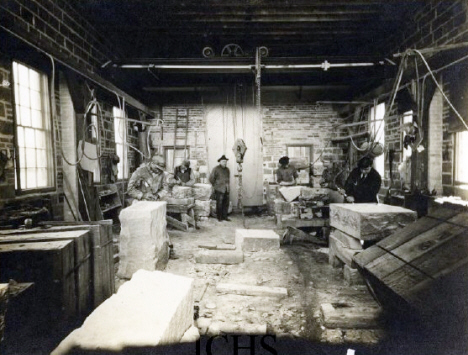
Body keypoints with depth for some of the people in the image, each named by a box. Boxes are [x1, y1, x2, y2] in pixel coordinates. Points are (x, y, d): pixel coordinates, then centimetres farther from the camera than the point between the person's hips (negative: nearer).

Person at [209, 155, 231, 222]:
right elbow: (211, 178, -2)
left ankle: (224, 216, 15)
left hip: (226, 189, 5)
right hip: (219, 189, -5)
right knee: (219, 204, -1)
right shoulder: (216, 169, -4)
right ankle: (219, 217, 8)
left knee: (226, 203, 5)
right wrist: (215, 185, 3)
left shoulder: (227, 169, 13)